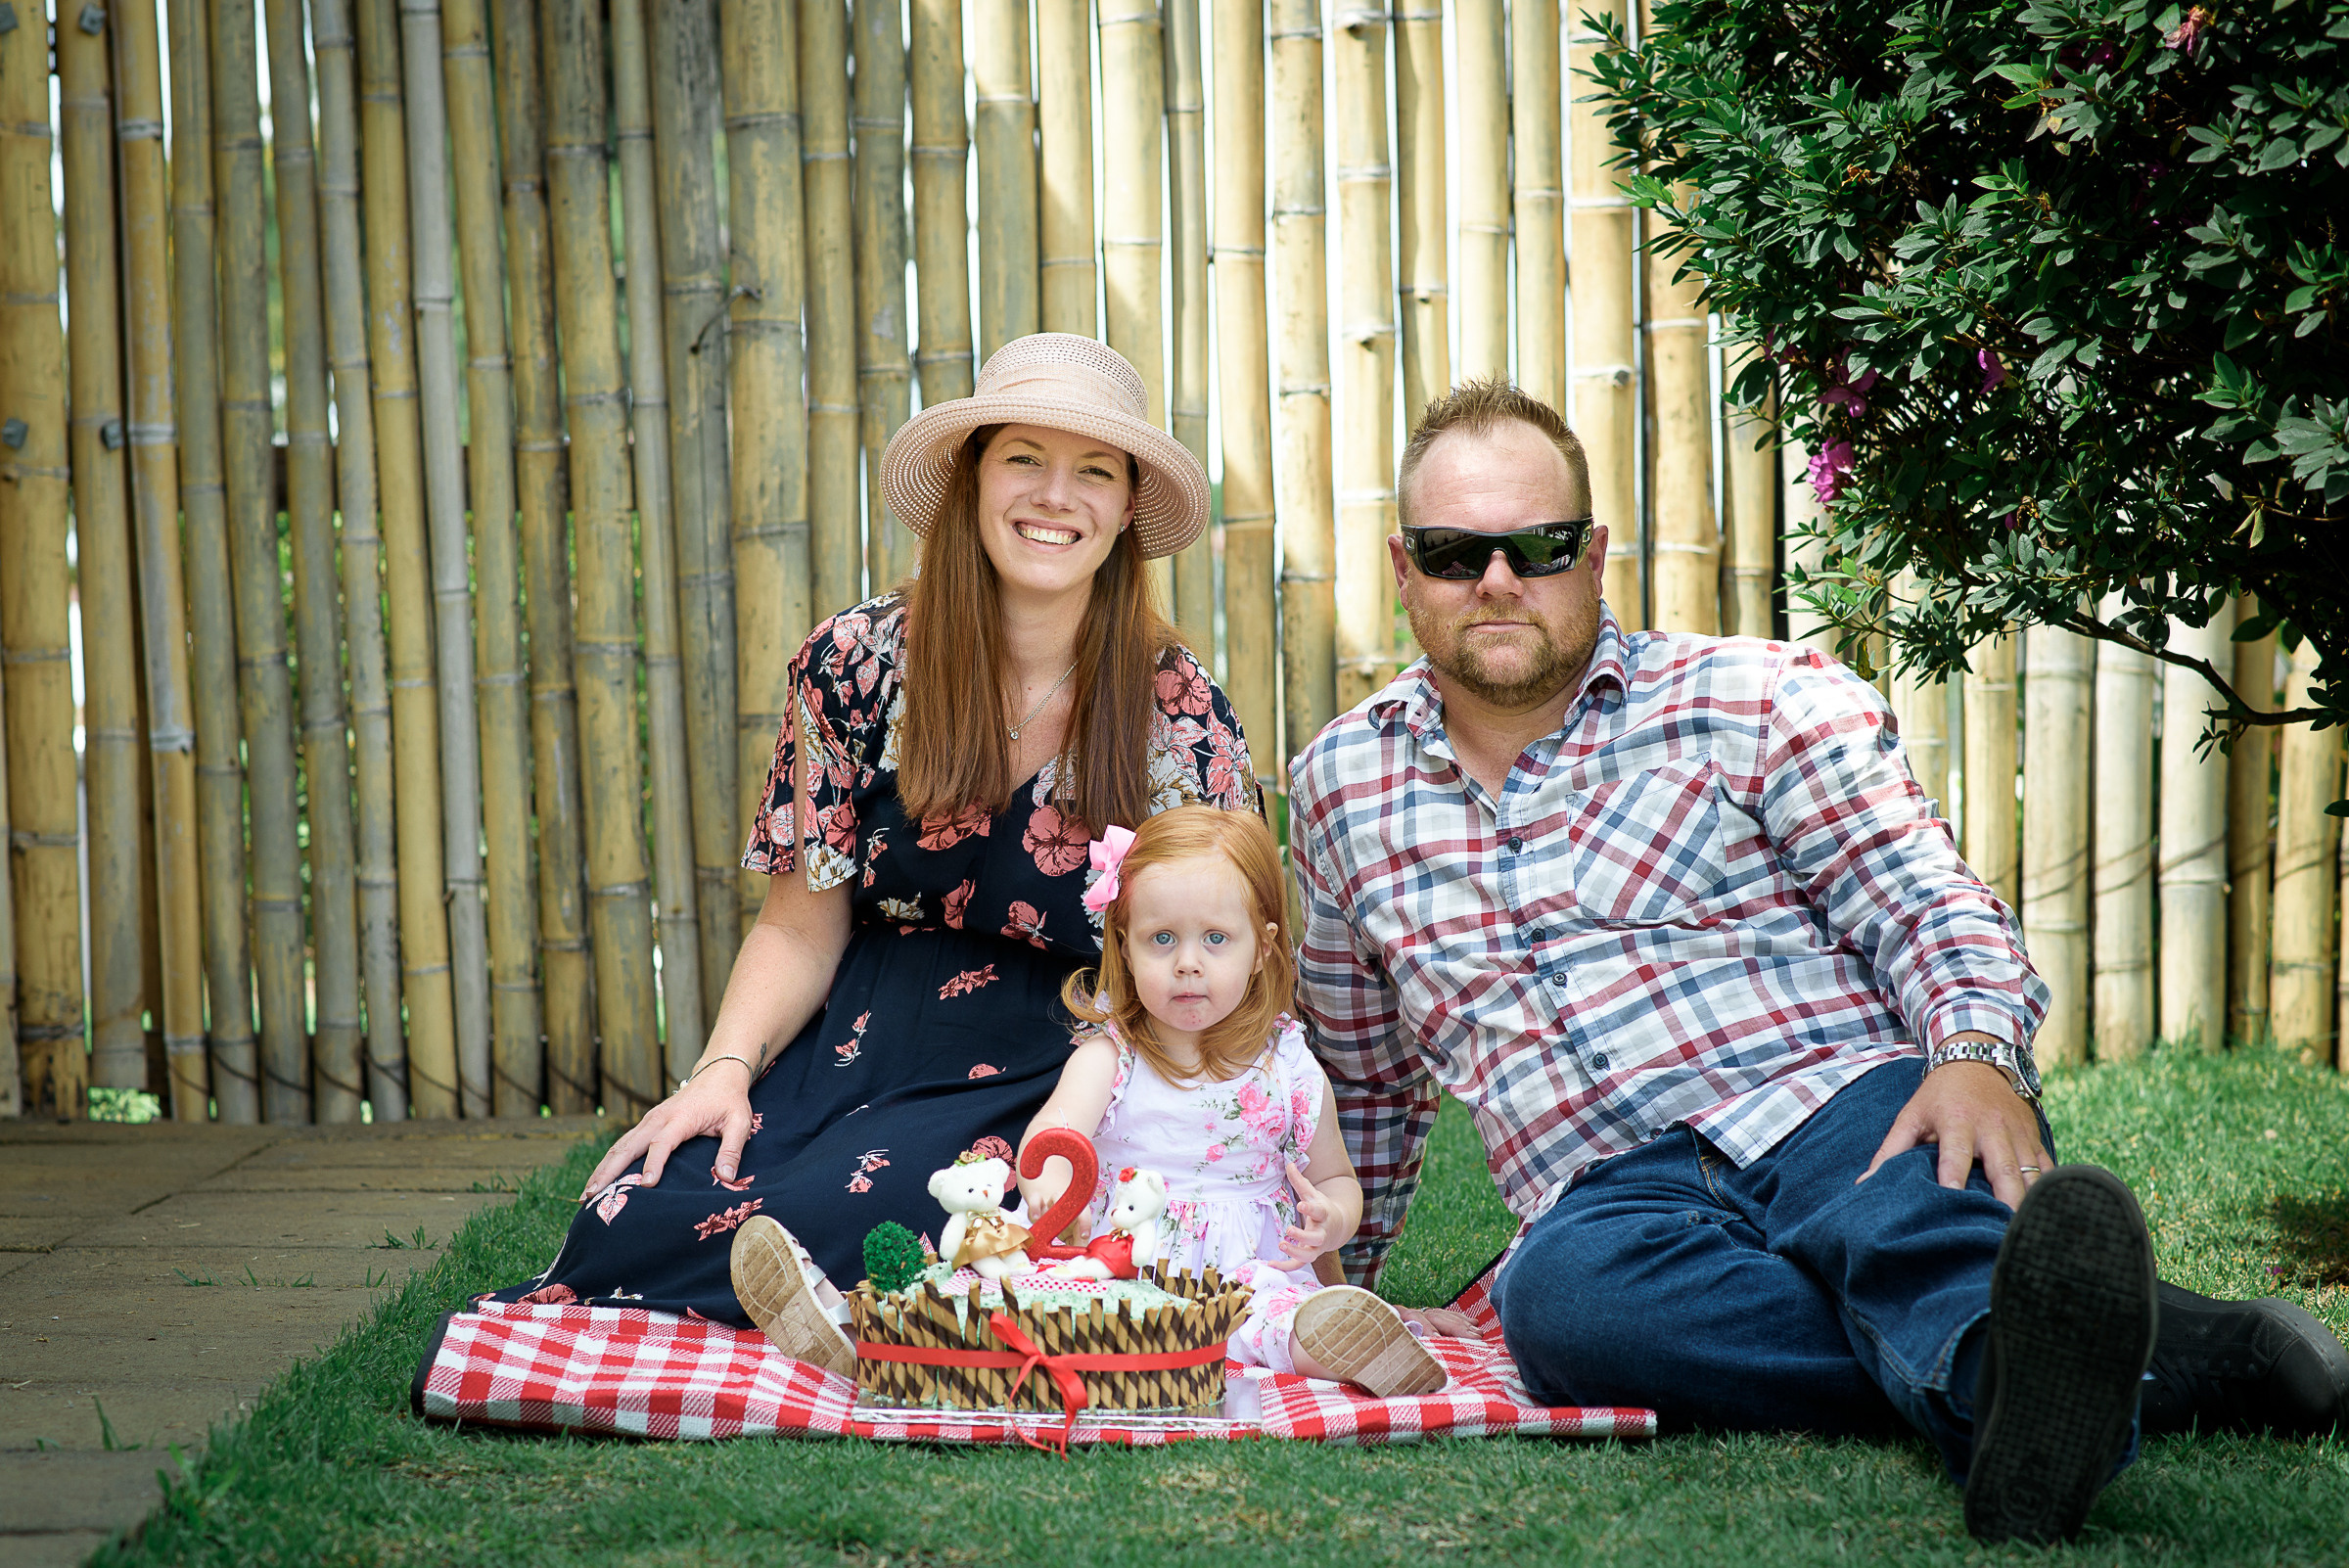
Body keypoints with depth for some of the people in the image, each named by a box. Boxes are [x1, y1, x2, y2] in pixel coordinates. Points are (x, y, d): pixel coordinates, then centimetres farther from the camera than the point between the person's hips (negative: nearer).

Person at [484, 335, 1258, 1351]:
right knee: (629, 1218, -28)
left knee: (812, 1233, -31)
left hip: (1040, 1082, -1)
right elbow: (800, 930, 6)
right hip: (850, 1045, 2)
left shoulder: (1179, 717, -3)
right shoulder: (859, 666, 1)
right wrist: (725, 1070, -12)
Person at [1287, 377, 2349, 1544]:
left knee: (1910, 1218, -40)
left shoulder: (1756, 700, 8)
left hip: (1841, 1106, -1)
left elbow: (1924, 903, -2)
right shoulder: (1340, 786, 19)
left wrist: (1977, 1054, -23)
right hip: (1614, 1193, 2)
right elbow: (1366, 1083, 32)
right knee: (1555, 1296, -37)